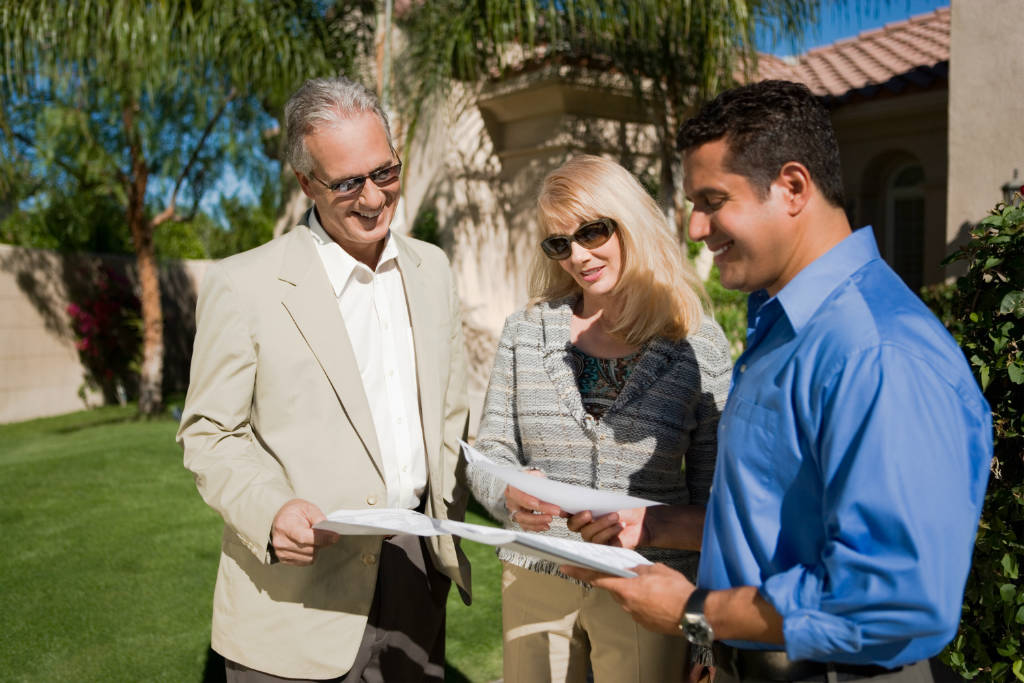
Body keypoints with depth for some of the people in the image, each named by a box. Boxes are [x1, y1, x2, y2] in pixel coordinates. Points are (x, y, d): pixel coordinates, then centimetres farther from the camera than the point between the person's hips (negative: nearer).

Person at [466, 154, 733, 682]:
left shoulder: (700, 343, -5)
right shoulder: (525, 331, 2)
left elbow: (712, 494, -1)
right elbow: (489, 453, 3)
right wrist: (509, 497, -19)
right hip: (535, 580, 2)